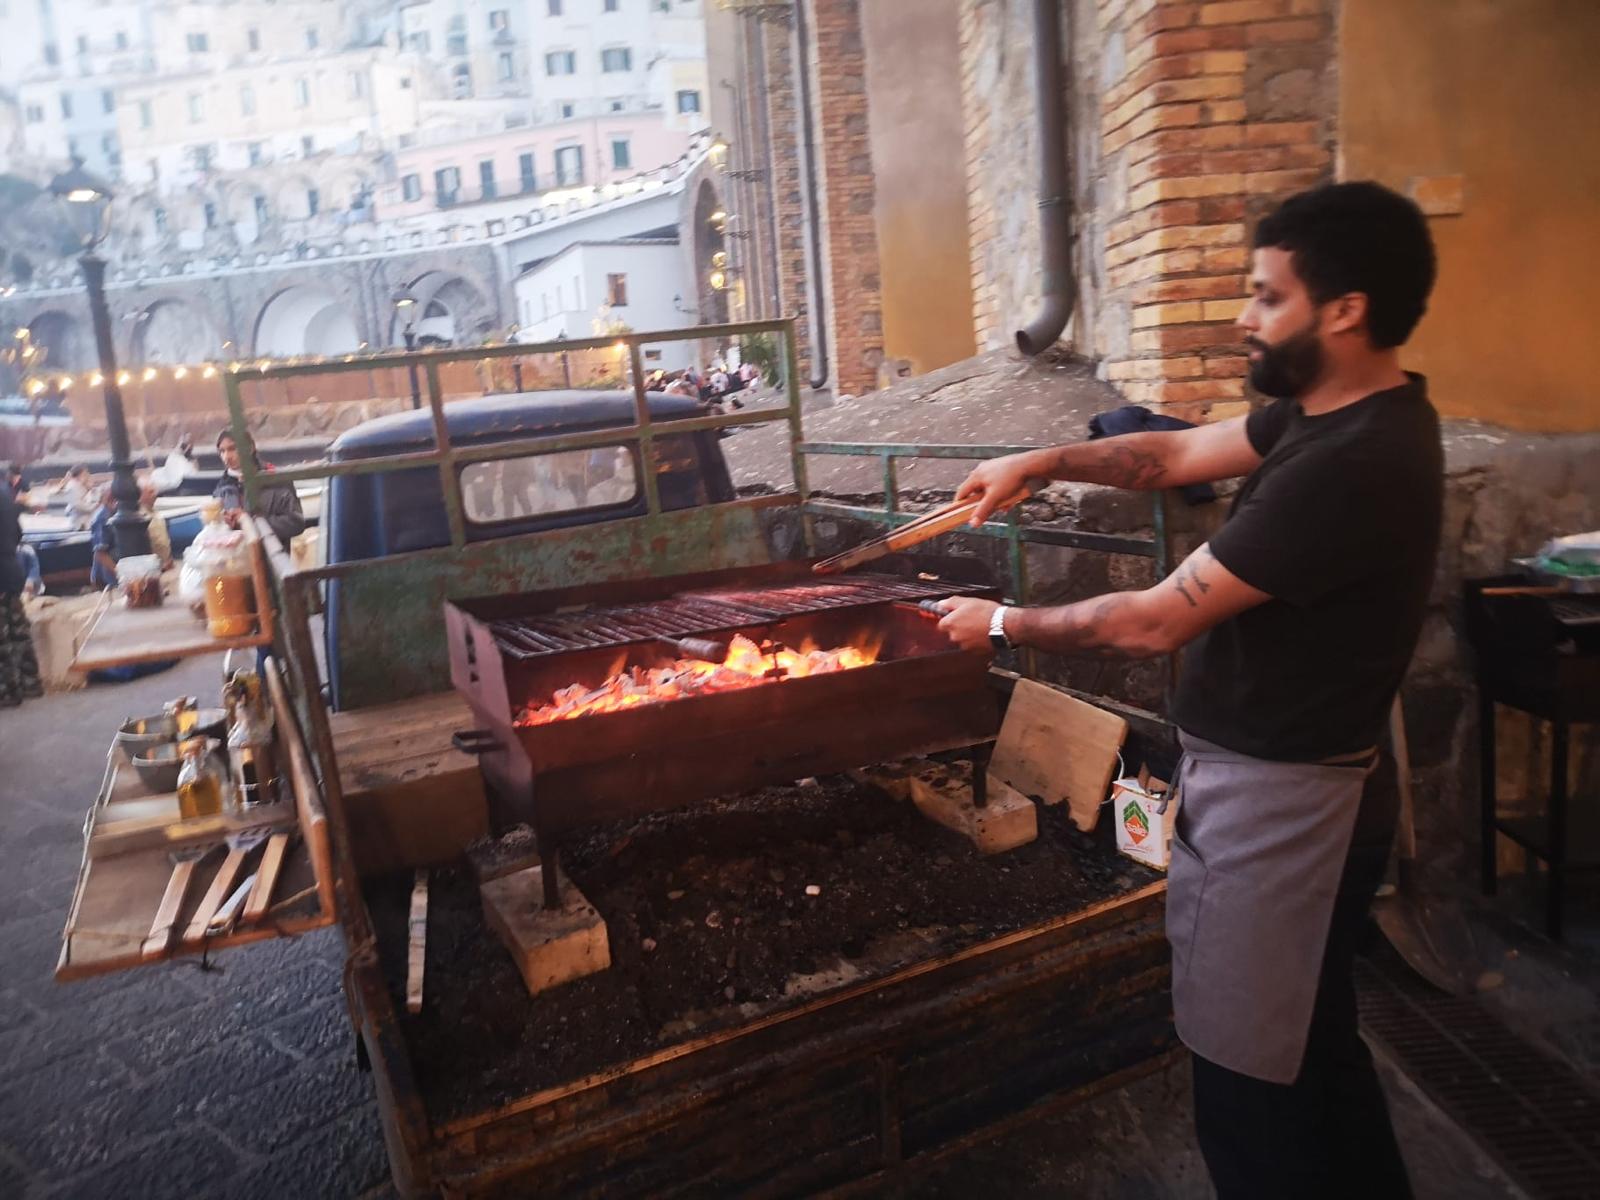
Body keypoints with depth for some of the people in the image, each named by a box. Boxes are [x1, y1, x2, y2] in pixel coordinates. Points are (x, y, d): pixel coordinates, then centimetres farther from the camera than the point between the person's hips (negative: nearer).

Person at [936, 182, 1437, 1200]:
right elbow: (1176, 455, 13)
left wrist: (1004, 624, -11)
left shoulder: (1350, 465, -27)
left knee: (1251, 1086, 7)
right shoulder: (1332, 412, 4)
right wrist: (1042, 462, 1)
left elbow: (1154, 623, -24)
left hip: (1276, 799, -10)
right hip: (1298, 784, 10)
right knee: (1316, 1049, 26)